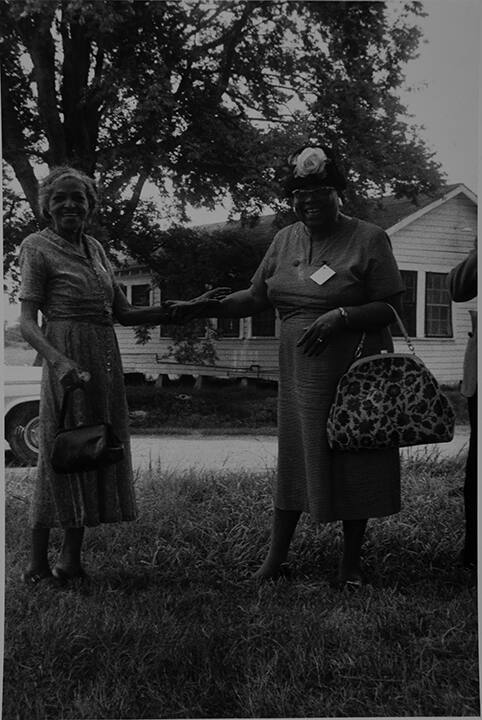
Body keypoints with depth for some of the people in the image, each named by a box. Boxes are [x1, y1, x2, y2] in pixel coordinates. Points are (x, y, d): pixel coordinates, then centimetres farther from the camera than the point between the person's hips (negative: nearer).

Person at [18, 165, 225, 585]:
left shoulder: (94, 248, 16)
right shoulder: (38, 247, -3)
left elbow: (124, 314, 15)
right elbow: (28, 322, -11)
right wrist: (59, 361, -29)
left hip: (106, 359, 7)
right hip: (68, 360, -7)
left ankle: (71, 559, 16)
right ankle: (38, 564, 7)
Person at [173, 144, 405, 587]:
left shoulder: (368, 239, -6)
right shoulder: (286, 239, 9)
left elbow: (391, 307, -8)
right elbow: (256, 297, 11)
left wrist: (342, 316, -23)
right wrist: (204, 307, -2)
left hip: (354, 373, -4)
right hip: (300, 373, 4)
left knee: (354, 465, 5)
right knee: (294, 459, 9)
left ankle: (351, 563, 21)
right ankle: (276, 559, 20)